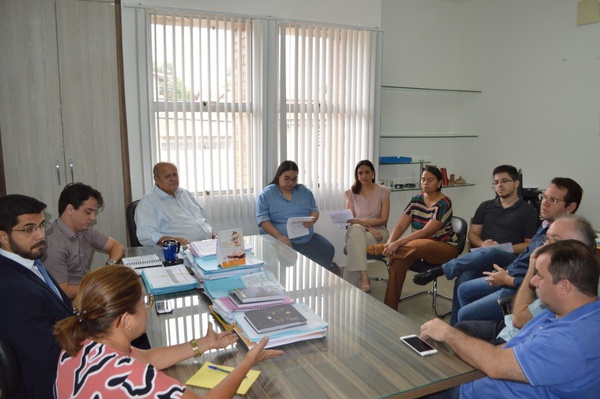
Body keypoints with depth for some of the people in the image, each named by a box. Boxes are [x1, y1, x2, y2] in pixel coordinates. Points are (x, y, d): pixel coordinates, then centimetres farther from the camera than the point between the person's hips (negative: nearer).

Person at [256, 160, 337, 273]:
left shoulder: (304, 191, 13)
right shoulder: (266, 194, 0)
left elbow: (315, 210, 16)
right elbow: (263, 219, -6)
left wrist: (312, 220, -11)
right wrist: (279, 236, -22)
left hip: (308, 238, 4)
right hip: (278, 241, -4)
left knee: (328, 251, -17)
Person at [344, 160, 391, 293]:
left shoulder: (383, 192, 3)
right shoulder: (351, 193, 7)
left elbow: (384, 219, -3)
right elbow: (349, 219, -1)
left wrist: (363, 222, -18)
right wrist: (368, 226, -20)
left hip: (378, 231, -1)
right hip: (356, 231, 1)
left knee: (355, 241, -35)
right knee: (356, 229, -39)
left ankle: (349, 282, -32)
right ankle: (364, 277, -50)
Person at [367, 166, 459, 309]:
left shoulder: (444, 203, -15)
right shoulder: (416, 200, 4)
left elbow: (426, 232, -24)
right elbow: (400, 226, -3)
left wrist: (397, 243, -32)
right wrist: (390, 243, -23)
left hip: (445, 247, -5)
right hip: (419, 245, 5)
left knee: (419, 245, -40)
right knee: (398, 259, -27)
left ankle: (383, 249, -18)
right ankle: (389, 308, -21)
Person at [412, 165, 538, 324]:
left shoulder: (527, 211, 8)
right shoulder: (486, 206, 19)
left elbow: (530, 245, 3)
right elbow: (472, 233, 17)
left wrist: (501, 248, -12)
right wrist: (482, 244, -6)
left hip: (508, 260, -3)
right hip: (481, 256, 3)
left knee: (491, 252, -41)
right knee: (463, 279, -33)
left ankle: (438, 271, -35)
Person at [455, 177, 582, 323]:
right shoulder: (546, 226, 6)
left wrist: (507, 280, -17)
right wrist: (506, 272, 6)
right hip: (509, 276, 10)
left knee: (464, 315, -9)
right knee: (464, 290, 19)